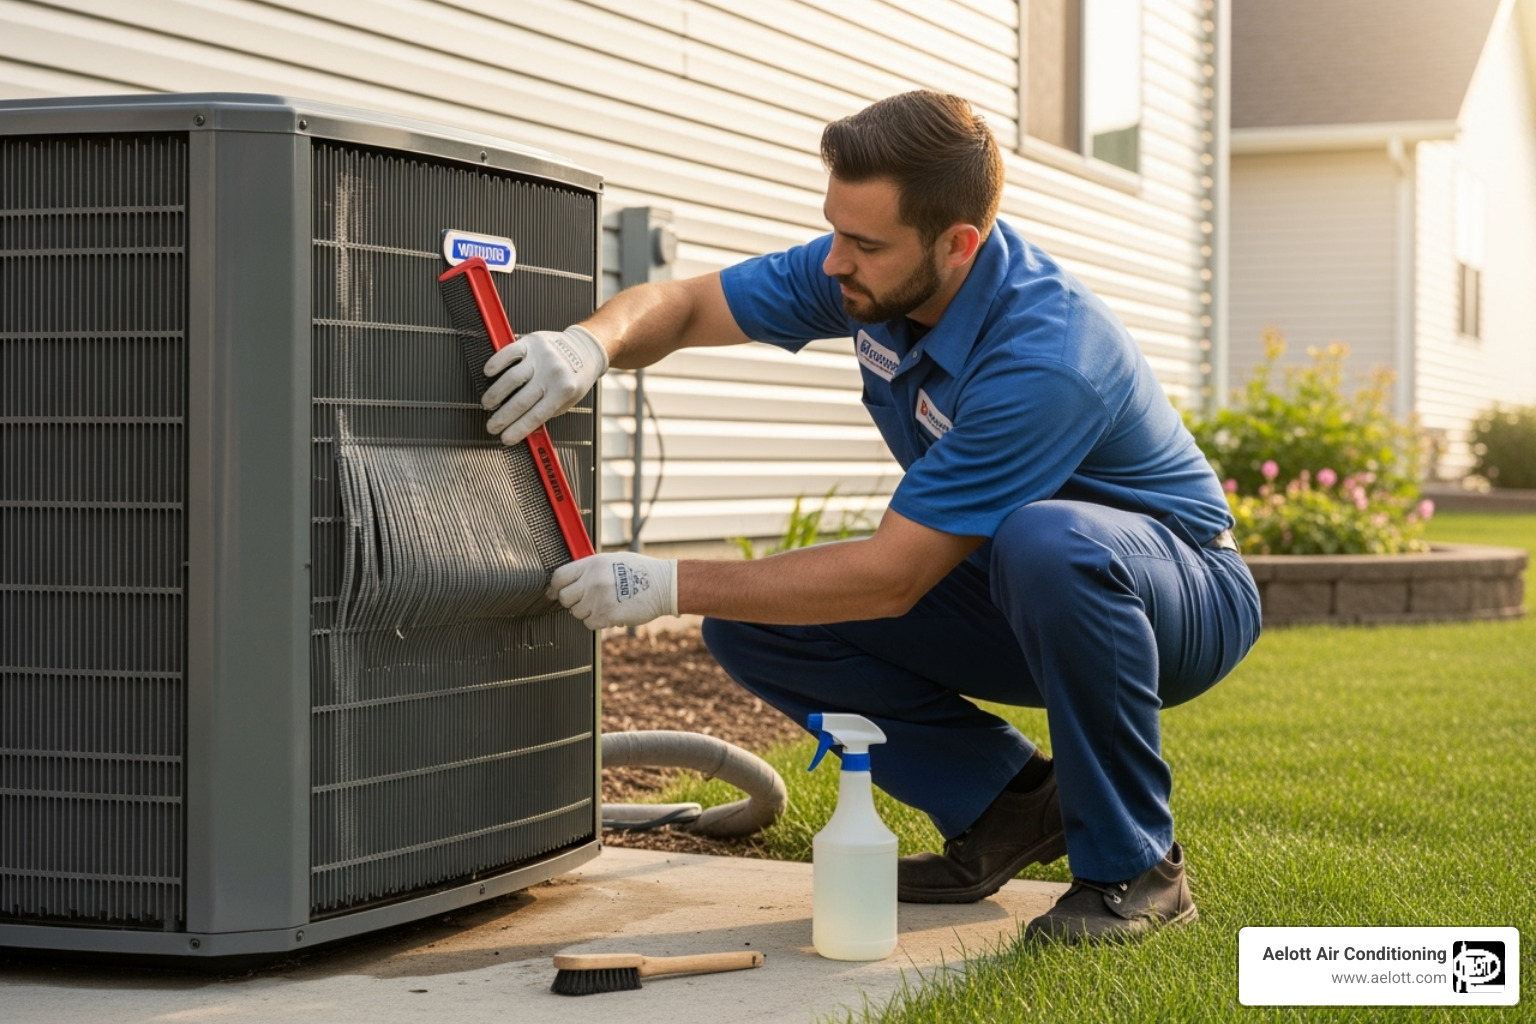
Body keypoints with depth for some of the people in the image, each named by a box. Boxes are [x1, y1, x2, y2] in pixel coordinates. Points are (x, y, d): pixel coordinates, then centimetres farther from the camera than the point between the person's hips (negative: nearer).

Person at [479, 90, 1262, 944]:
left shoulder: (1043, 356, -35)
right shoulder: (871, 270, -11)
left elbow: (892, 576, -32)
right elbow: (683, 305, -2)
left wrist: (670, 586, -30)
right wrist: (590, 345, -26)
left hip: (1184, 590, -7)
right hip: (1007, 590, 7)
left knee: (1045, 543, -42)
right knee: (752, 623, -10)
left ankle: (1132, 866, -21)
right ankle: (1009, 806, 3)